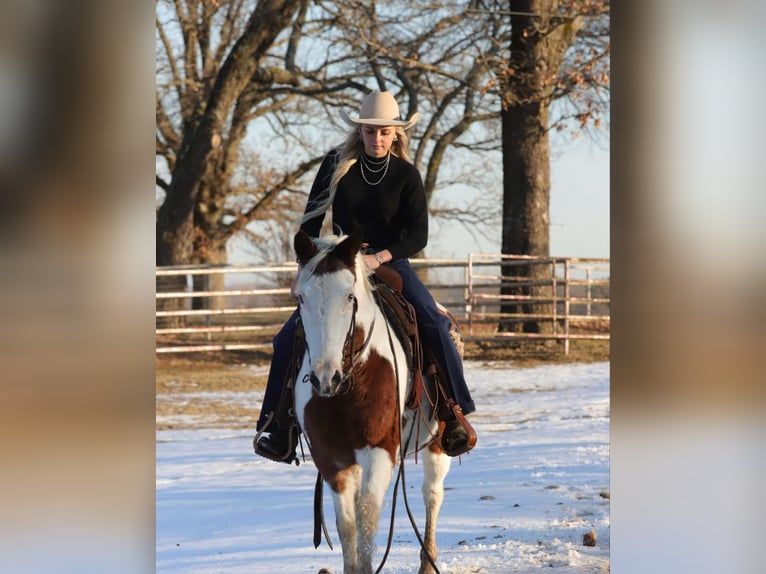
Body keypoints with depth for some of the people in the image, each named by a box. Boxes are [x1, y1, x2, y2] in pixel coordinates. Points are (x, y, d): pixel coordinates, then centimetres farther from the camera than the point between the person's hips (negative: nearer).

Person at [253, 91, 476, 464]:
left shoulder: (406, 175, -3)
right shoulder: (336, 165, 0)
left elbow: (417, 236, -9)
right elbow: (312, 218, 6)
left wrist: (380, 257, -23)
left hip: (390, 265, -1)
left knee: (434, 327, -24)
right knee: (289, 338, -13)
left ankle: (454, 413, -14)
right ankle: (278, 425, -5)